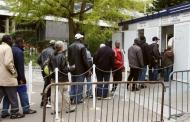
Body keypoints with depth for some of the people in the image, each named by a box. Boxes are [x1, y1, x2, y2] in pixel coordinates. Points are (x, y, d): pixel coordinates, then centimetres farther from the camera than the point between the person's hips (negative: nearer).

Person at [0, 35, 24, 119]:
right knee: (12, 96, 5)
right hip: (7, 77, -7)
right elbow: (8, 63, -23)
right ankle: (14, 113, 14)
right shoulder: (7, 48, -12)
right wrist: (13, 71, -11)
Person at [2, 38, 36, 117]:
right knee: (23, 92, 4)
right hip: (17, 77, -8)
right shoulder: (19, 51, -13)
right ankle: (26, 109, 11)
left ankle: (4, 111, 11)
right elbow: (20, 66, -19)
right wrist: (22, 78, -18)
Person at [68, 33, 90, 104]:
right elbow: (85, 59, -15)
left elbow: (69, 58, 9)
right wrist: (88, 68, -8)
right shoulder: (82, 47, -14)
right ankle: (77, 99, 5)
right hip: (81, 69, -6)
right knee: (79, 84, 2)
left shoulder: (70, 47, 5)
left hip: (72, 69, 6)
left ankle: (72, 98, 20)